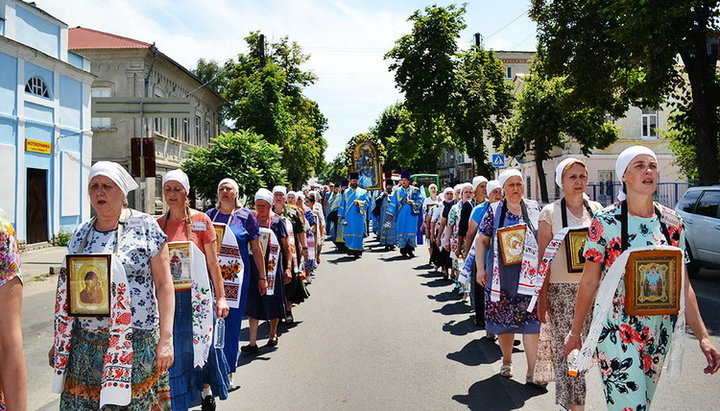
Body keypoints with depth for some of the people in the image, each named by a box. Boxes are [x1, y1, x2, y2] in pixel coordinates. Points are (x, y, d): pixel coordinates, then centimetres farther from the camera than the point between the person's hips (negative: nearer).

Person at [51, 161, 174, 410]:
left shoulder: (144, 226, -5)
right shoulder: (81, 234, 9)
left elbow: (163, 284, -7)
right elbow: (68, 290, 15)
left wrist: (166, 338, -12)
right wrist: (59, 341, 14)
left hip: (136, 344, -4)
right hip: (85, 345, 5)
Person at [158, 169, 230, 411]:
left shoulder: (201, 220, -4)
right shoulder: (158, 225, 5)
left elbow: (213, 263, -4)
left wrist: (220, 296, -7)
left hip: (197, 294, -3)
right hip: (170, 297, 3)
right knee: (175, 350, 8)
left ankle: (207, 391, 33)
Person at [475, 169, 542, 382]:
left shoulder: (534, 208, 7)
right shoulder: (494, 210, 3)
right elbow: (481, 240, 5)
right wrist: (480, 269, -1)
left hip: (530, 275, 1)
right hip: (503, 274, 0)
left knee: (531, 321, -3)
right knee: (503, 319, 8)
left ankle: (532, 371, 3)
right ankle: (507, 361, 28)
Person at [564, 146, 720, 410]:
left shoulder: (672, 223, 3)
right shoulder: (605, 221, -10)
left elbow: (683, 284, 6)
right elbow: (589, 282, -6)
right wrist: (575, 332, -3)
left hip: (659, 333, 5)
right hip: (618, 331, -5)